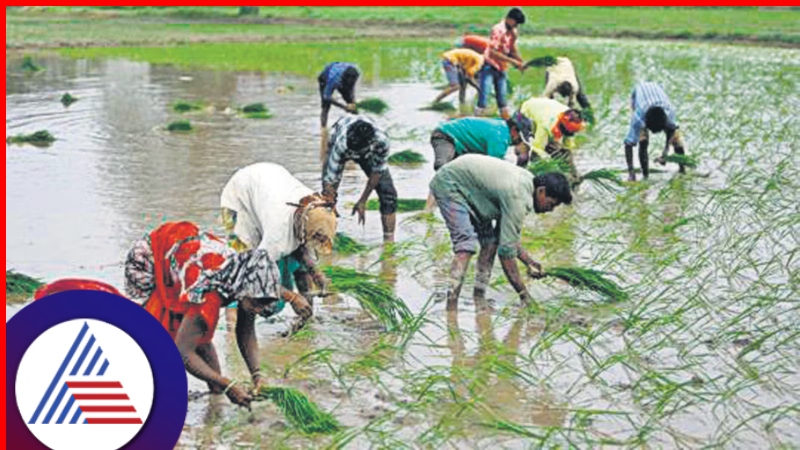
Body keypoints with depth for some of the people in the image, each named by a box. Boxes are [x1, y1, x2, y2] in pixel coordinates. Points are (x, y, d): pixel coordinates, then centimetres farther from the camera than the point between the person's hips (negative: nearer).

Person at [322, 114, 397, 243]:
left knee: (388, 193, -10)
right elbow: (330, 180, -42)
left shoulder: (382, 141, -42)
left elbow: (377, 172, -25)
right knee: (328, 193, -15)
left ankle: (389, 241, -2)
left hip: (370, 151, 1)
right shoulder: (341, 144, -46)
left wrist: (362, 201, -18)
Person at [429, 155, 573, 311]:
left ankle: (479, 302, 1)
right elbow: (506, 250, -28)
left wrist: (528, 261, 0)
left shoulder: (528, 181, -2)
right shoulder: (517, 197, -30)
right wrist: (524, 295, -23)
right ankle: (451, 307, -26)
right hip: (448, 184, -10)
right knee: (466, 245, -22)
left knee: (490, 242, 1)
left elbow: (508, 234, 8)